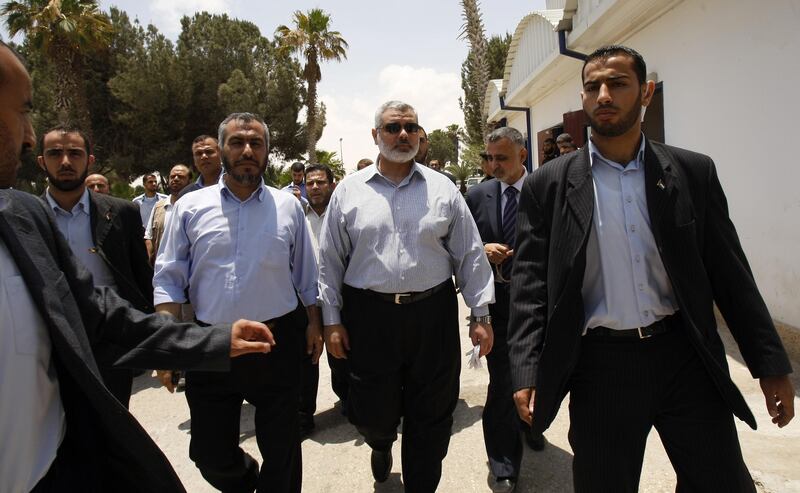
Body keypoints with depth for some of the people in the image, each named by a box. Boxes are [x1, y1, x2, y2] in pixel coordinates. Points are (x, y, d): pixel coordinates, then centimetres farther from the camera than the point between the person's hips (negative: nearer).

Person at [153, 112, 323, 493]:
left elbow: (306, 275, 9)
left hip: (278, 343, 0)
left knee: (282, 447, 12)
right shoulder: (190, 207, 1)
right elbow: (168, 278, 0)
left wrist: (314, 322, 6)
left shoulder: (288, 207, 3)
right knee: (209, 454, 14)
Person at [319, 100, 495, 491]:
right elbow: (330, 261, 5)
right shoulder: (349, 191, 4)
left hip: (433, 314, 1)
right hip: (369, 316, 0)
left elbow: (470, 255, 5)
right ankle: (381, 445, 48)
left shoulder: (442, 189, 5)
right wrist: (332, 320, 1)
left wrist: (481, 314, 2)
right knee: (373, 413, 12)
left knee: (431, 418, 10)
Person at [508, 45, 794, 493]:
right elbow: (530, 285, -4)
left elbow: (729, 273, 5)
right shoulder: (549, 185, -2)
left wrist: (770, 363, 5)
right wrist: (528, 376, -11)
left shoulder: (693, 172, 3)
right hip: (600, 365, -1)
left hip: (684, 357, 2)